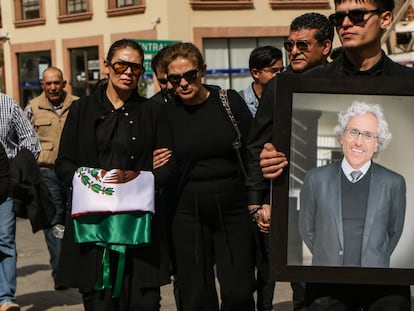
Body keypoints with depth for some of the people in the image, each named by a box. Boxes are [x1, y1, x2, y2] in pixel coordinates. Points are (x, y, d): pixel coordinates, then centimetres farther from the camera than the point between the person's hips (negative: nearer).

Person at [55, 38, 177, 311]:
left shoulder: (152, 111, 11)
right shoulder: (82, 109, 11)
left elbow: (170, 166, 7)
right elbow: (63, 163, 10)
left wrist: (138, 177, -11)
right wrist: (85, 176, -11)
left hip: (138, 223, 0)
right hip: (92, 222, 0)